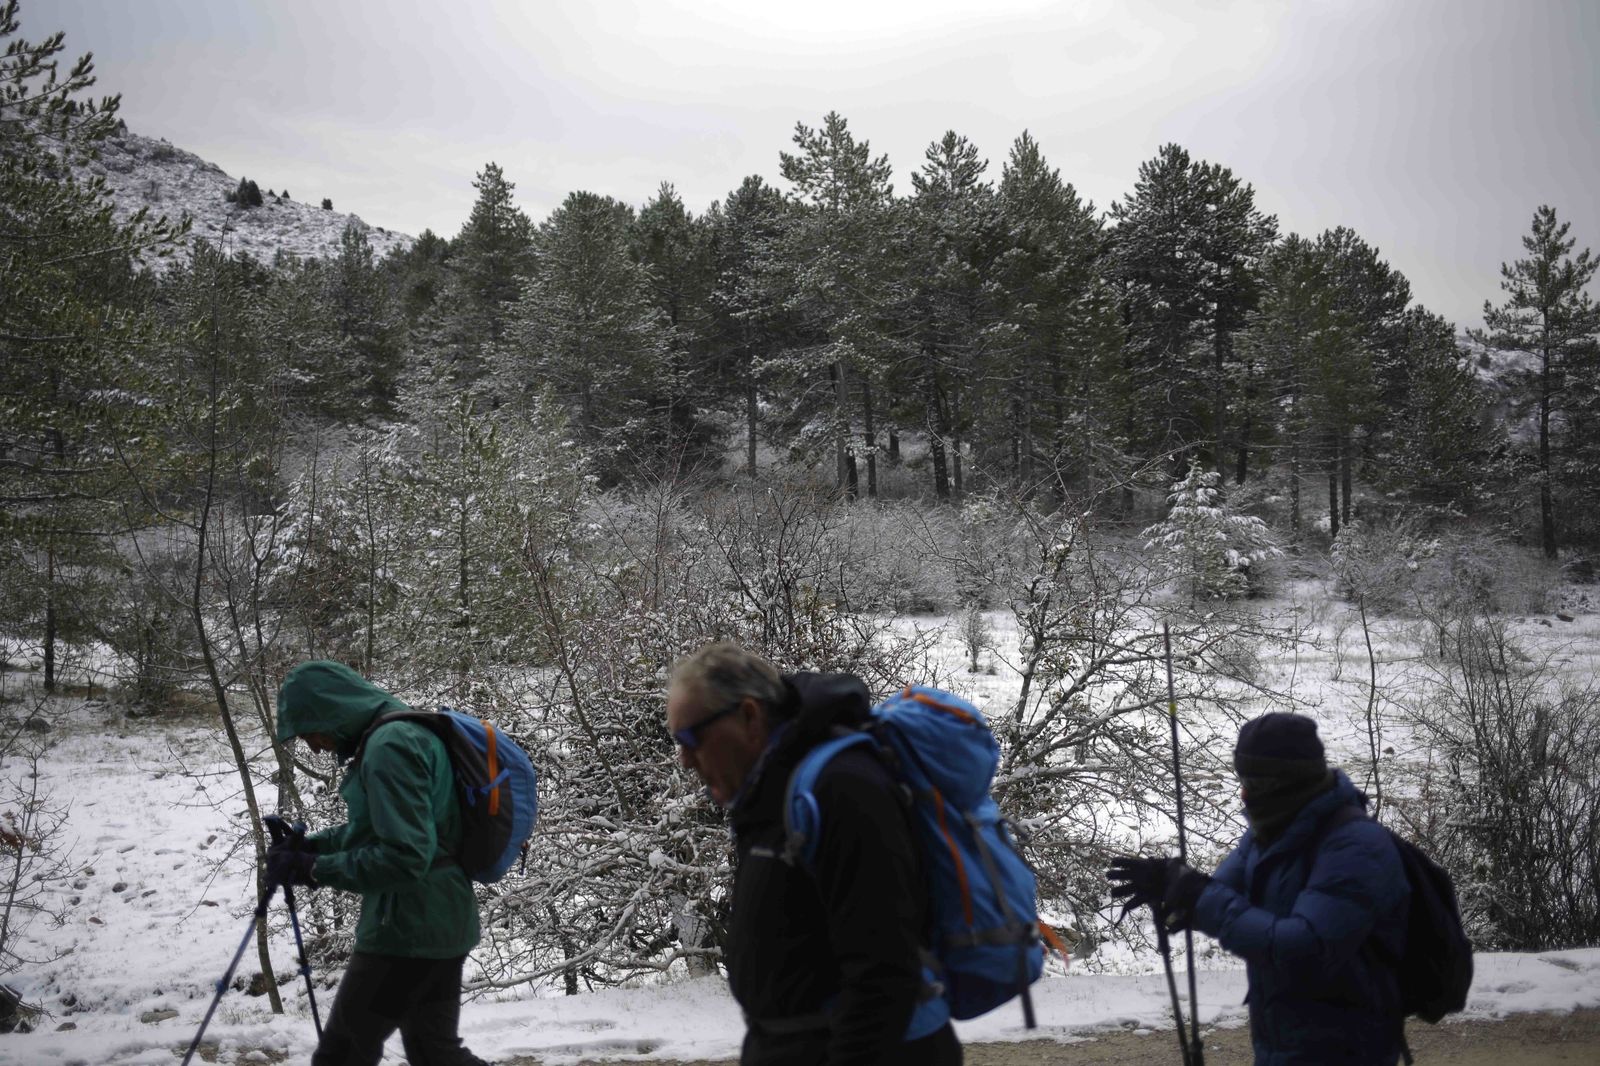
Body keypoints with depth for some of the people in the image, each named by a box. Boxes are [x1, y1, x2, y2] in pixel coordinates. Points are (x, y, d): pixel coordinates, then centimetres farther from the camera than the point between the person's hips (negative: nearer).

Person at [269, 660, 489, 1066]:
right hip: (438, 923, 10)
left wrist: (312, 869, -19)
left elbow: (405, 857, -26)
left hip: (408, 929, -10)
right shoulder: (403, 734, 12)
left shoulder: (390, 745, -20)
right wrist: (309, 845, 11)